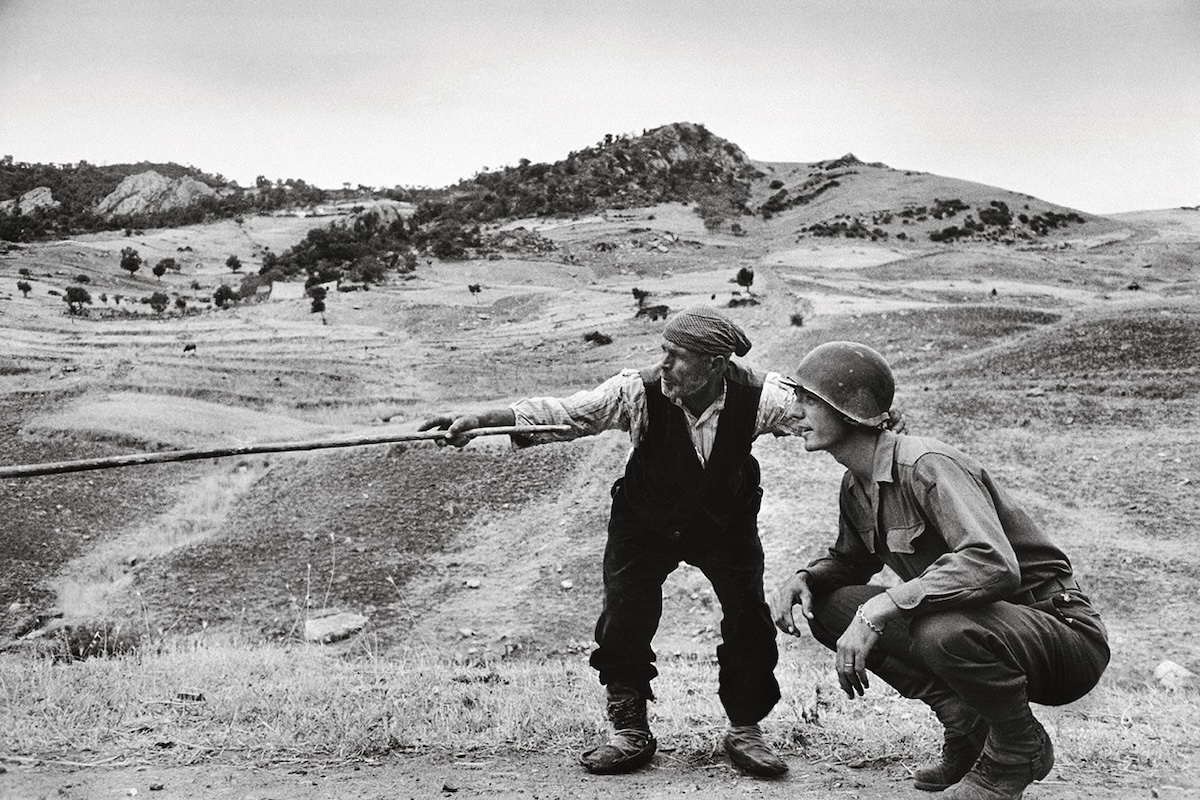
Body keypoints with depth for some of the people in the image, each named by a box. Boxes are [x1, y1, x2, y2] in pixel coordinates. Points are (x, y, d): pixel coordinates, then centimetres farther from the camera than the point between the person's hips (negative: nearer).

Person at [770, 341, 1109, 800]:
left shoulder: (926, 466, -24)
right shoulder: (856, 486, 3)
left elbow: (993, 566, -38)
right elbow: (849, 561, 21)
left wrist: (879, 607, -39)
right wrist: (803, 579, -2)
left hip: (1066, 632, -8)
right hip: (980, 624, 8)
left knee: (946, 631, -39)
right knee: (828, 605, -3)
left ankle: (1020, 750, -7)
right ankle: (966, 723, 4)